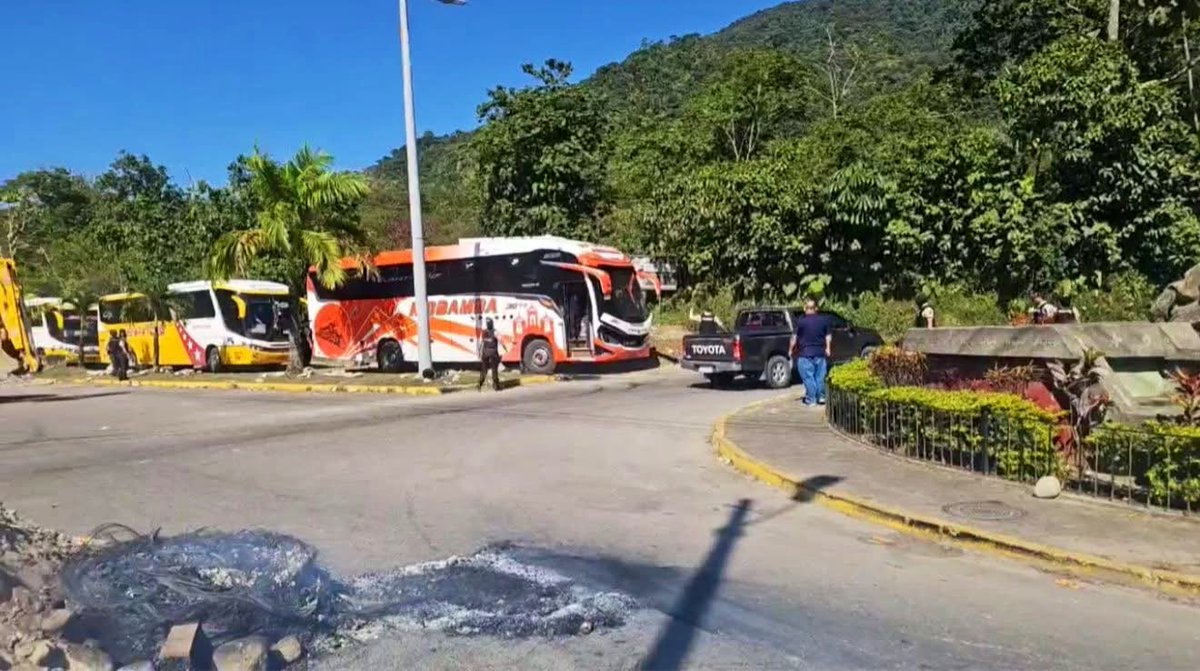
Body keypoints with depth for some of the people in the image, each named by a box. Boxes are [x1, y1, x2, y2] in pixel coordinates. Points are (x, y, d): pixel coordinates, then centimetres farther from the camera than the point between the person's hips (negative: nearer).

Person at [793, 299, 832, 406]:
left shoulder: (800, 321, -8)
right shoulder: (824, 320, 5)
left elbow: (795, 337, -5)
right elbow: (828, 336, 10)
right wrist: (828, 348, 19)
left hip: (805, 353, -4)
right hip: (820, 353, 4)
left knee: (808, 377, 0)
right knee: (820, 376, 13)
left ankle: (811, 399, 1)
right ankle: (821, 397, 18)